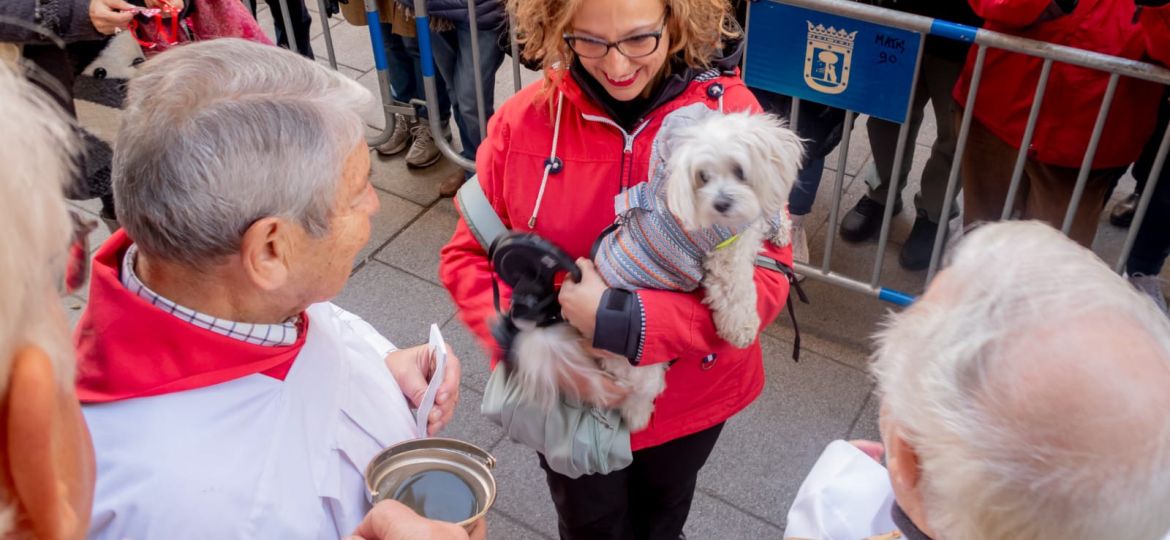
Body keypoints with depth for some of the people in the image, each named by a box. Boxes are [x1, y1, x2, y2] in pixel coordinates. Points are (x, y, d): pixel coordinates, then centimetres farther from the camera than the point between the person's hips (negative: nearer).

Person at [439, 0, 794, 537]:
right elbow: (467, 256, -9)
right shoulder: (524, 120, -19)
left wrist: (630, 323, -34)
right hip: (567, 396, 0)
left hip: (688, 393, 1)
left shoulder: (731, 113, -21)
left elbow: (764, 277, -22)